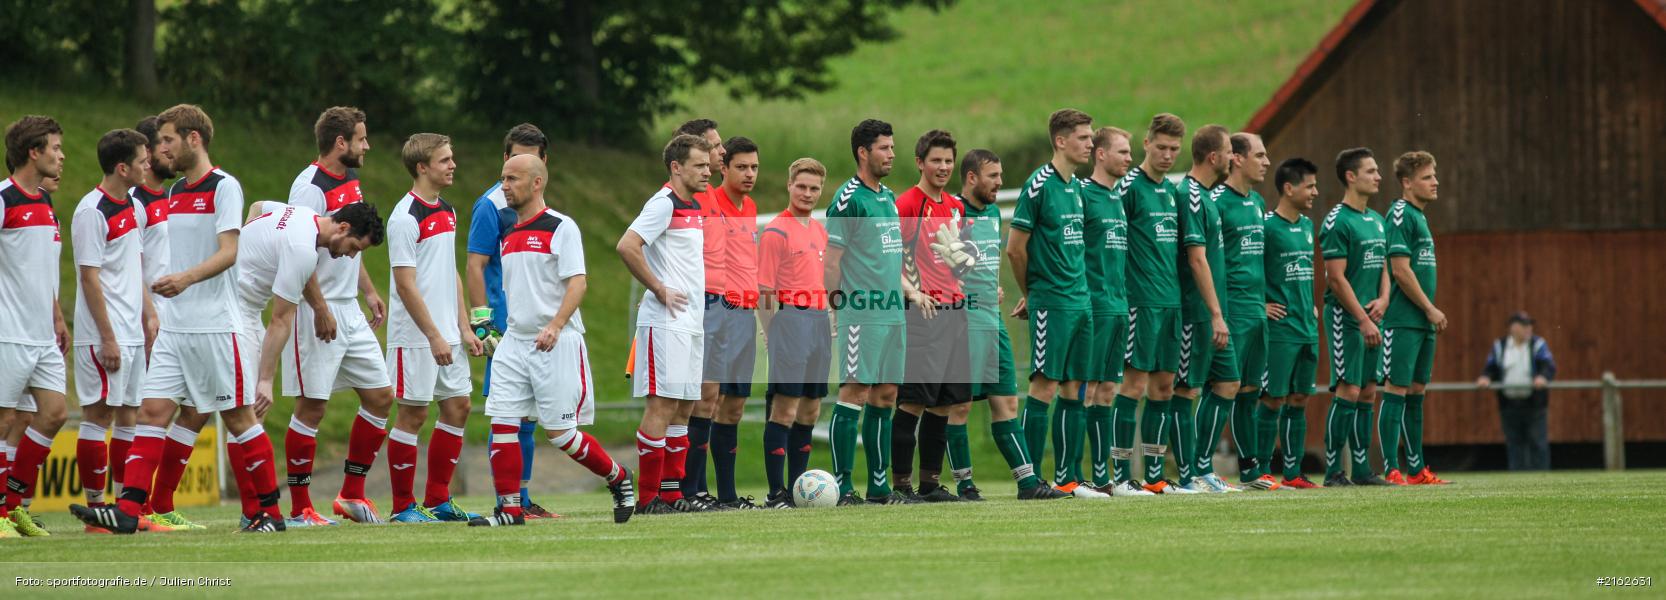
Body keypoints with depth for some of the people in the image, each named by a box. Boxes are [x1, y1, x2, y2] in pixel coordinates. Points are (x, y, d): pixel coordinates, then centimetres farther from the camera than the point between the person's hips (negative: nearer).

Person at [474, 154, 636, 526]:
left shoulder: (560, 227, -7)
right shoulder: (509, 234, 15)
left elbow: (578, 283, -15)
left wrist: (555, 325, -27)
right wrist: (488, 324, 18)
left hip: (558, 343, -7)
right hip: (515, 341, 7)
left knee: (559, 433, -5)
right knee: (502, 423, -5)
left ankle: (619, 479, 16)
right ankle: (509, 509, -1)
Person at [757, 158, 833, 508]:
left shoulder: (820, 231, 18)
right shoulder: (776, 232, -6)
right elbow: (764, 291, -9)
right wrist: (771, 336, -14)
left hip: (819, 320, 8)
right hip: (790, 318, -8)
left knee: (810, 412, 10)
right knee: (785, 410, -11)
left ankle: (797, 489, 16)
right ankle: (775, 494, -11)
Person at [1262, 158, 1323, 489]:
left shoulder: (1307, 226, 13)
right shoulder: (1267, 226, -12)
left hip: (1307, 328, 8)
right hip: (1279, 329, -8)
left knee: (1299, 400, 8)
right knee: (1273, 400, -6)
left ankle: (1293, 473, 11)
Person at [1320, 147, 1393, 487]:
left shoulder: (1377, 220, 16)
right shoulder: (1337, 221, -11)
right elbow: (1337, 279, -15)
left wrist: (1383, 300, 0)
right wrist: (1364, 320, -17)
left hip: (1370, 317, 8)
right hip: (1345, 317, -8)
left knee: (1367, 392, 8)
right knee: (1348, 391, -11)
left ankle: (1362, 469, 12)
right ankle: (1333, 471, -8)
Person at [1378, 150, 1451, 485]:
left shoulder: (1419, 216, 18)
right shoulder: (1400, 214, -11)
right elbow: (1401, 270, -17)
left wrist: (1432, 313, 14)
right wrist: (1430, 309, -12)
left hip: (1422, 322, 9)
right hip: (1403, 320, -9)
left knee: (1416, 392, 11)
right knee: (1396, 390, -9)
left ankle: (1416, 470, 15)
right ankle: (1391, 470, -10)